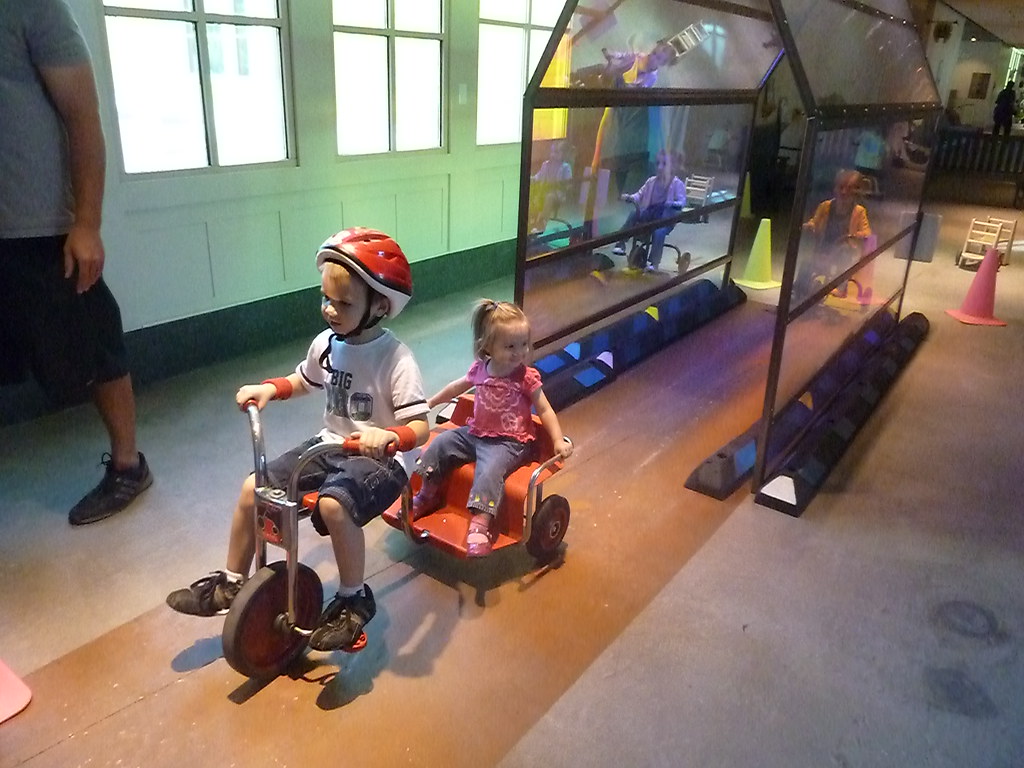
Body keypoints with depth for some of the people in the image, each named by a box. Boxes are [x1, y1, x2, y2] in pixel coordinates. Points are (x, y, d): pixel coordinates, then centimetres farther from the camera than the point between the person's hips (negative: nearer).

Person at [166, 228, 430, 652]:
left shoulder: (395, 359, -19)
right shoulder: (325, 343, 0)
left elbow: (419, 426, -22)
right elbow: (303, 381, 22)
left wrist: (386, 437, -42)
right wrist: (268, 388, 3)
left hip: (377, 457, -7)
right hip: (330, 445, 7)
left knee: (334, 504, -34)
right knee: (253, 488, -5)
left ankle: (354, 600, -8)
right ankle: (229, 584, 17)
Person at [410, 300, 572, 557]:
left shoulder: (526, 377, -13)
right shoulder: (479, 369, 0)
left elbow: (545, 410, -6)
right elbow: (457, 387, 20)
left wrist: (558, 441, -14)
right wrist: (430, 403, 30)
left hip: (508, 442, -6)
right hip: (475, 433, 6)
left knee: (489, 470, -31)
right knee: (439, 444, 1)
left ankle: (480, 523, -28)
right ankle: (428, 495, 19)